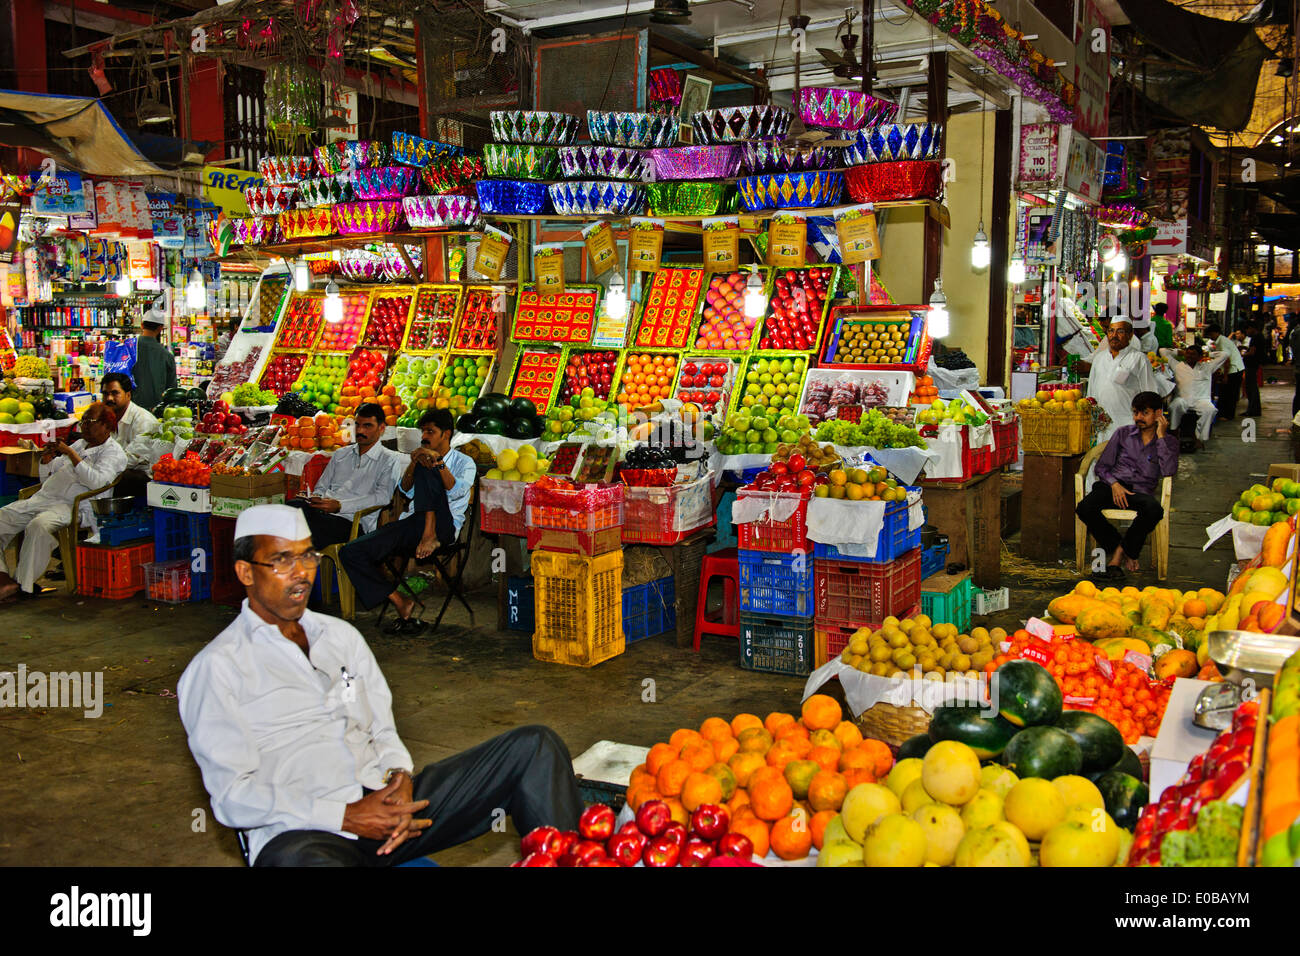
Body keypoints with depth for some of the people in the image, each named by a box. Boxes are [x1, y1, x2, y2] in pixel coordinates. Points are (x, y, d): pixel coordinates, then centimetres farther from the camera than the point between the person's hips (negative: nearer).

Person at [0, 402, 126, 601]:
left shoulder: (113, 452, 0)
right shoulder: (79, 444, 25)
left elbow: (96, 481, -19)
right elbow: (48, 473, 31)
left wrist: (71, 454, -14)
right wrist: (48, 456, 9)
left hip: (71, 506, -8)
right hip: (42, 498, 8)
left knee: (39, 526, -36)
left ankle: (22, 585, -30)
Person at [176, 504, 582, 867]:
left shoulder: (341, 635, 21)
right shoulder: (216, 668, 2)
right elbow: (232, 793, -7)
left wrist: (400, 778, -4)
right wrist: (345, 817, -16)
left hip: (384, 804, 6)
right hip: (303, 832, -5)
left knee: (534, 747, -9)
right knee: (297, 859, -45)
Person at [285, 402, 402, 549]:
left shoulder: (390, 460, 9)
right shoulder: (341, 454, 28)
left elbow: (382, 497, -6)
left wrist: (339, 505, -16)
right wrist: (316, 497, 1)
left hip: (352, 521, -5)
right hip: (323, 511, 5)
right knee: (293, 505, -31)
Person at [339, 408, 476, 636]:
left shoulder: (464, 462, 12)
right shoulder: (422, 457, 26)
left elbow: (457, 492, -10)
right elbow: (406, 490, 7)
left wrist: (439, 462, -20)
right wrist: (413, 462, -10)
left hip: (443, 527, -5)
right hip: (412, 526, 5)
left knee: (426, 469, -26)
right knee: (350, 552, -15)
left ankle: (430, 534, -31)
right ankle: (401, 603, -15)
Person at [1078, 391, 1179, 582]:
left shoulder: (1169, 441, 11)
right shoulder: (1123, 434, 16)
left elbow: (1168, 471, -9)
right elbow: (1102, 466, 13)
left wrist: (1161, 436, -6)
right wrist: (1114, 484, -8)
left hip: (1141, 491, -1)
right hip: (1113, 486, 1)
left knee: (1154, 510, -38)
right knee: (1084, 509, -31)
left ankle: (1119, 553, -19)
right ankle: (1123, 551, -16)